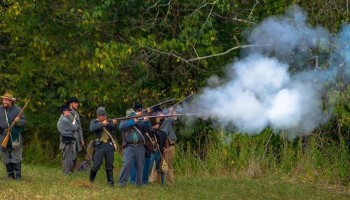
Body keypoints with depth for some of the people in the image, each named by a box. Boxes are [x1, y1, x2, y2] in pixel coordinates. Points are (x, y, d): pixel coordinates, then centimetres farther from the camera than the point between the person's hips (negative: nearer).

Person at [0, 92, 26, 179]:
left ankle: (18, 176, -3)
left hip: (15, 138, -4)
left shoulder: (17, 110, -3)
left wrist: (18, 121, -27)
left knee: (16, 158, -5)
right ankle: (10, 175, 15)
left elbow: (23, 122, -6)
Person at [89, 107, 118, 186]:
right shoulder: (94, 122, 4)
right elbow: (92, 129, -17)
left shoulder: (108, 122, 9)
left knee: (109, 165, 5)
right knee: (96, 165, -1)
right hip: (99, 146, -2)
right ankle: (91, 179, 19)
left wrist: (115, 124, -26)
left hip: (109, 146, 2)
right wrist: (102, 124, -24)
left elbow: (115, 129, -5)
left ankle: (111, 182, 10)